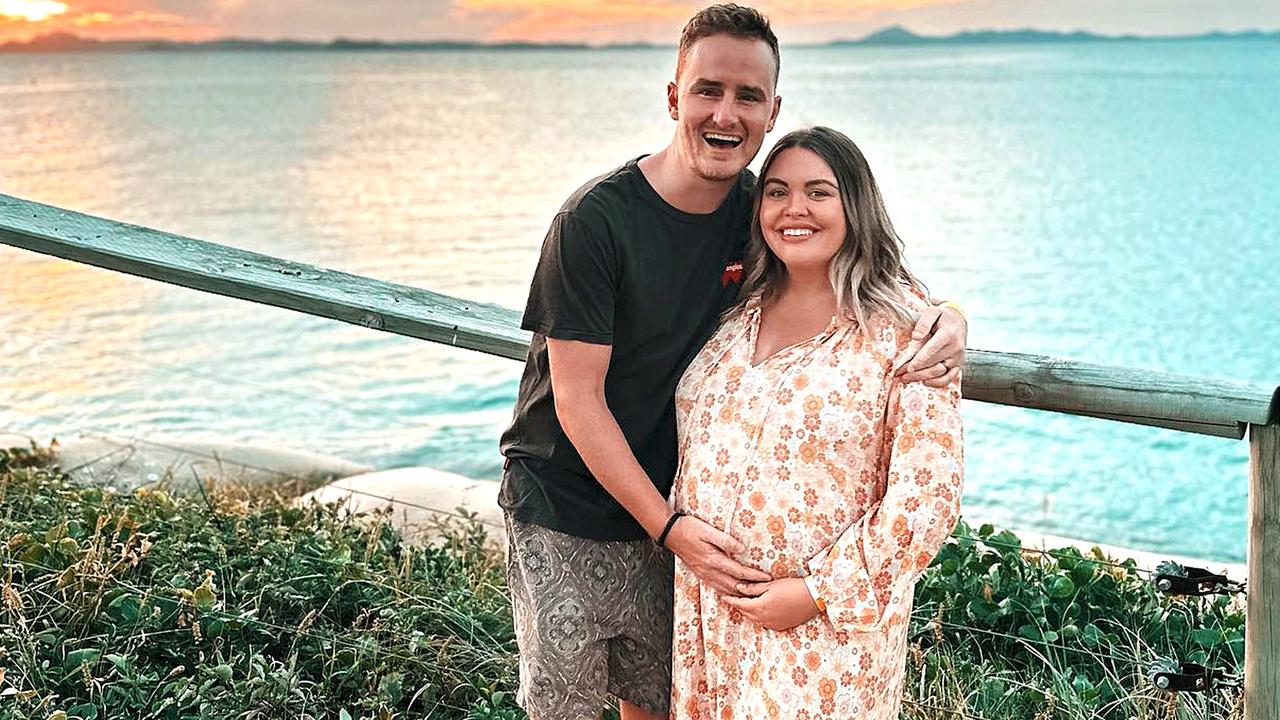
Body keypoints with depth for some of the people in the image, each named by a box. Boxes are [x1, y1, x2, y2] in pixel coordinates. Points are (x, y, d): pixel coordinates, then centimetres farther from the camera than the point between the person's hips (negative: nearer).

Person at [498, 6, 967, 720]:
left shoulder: (760, 210, -4)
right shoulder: (596, 220, -19)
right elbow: (577, 400, -18)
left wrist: (945, 314, -17)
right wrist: (669, 526, -20)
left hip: (668, 508, 5)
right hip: (566, 514, -4)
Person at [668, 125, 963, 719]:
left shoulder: (902, 329, -12)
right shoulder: (739, 310, 5)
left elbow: (927, 495, -15)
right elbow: (689, 440, 17)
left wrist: (820, 592, -16)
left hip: (828, 625, -5)